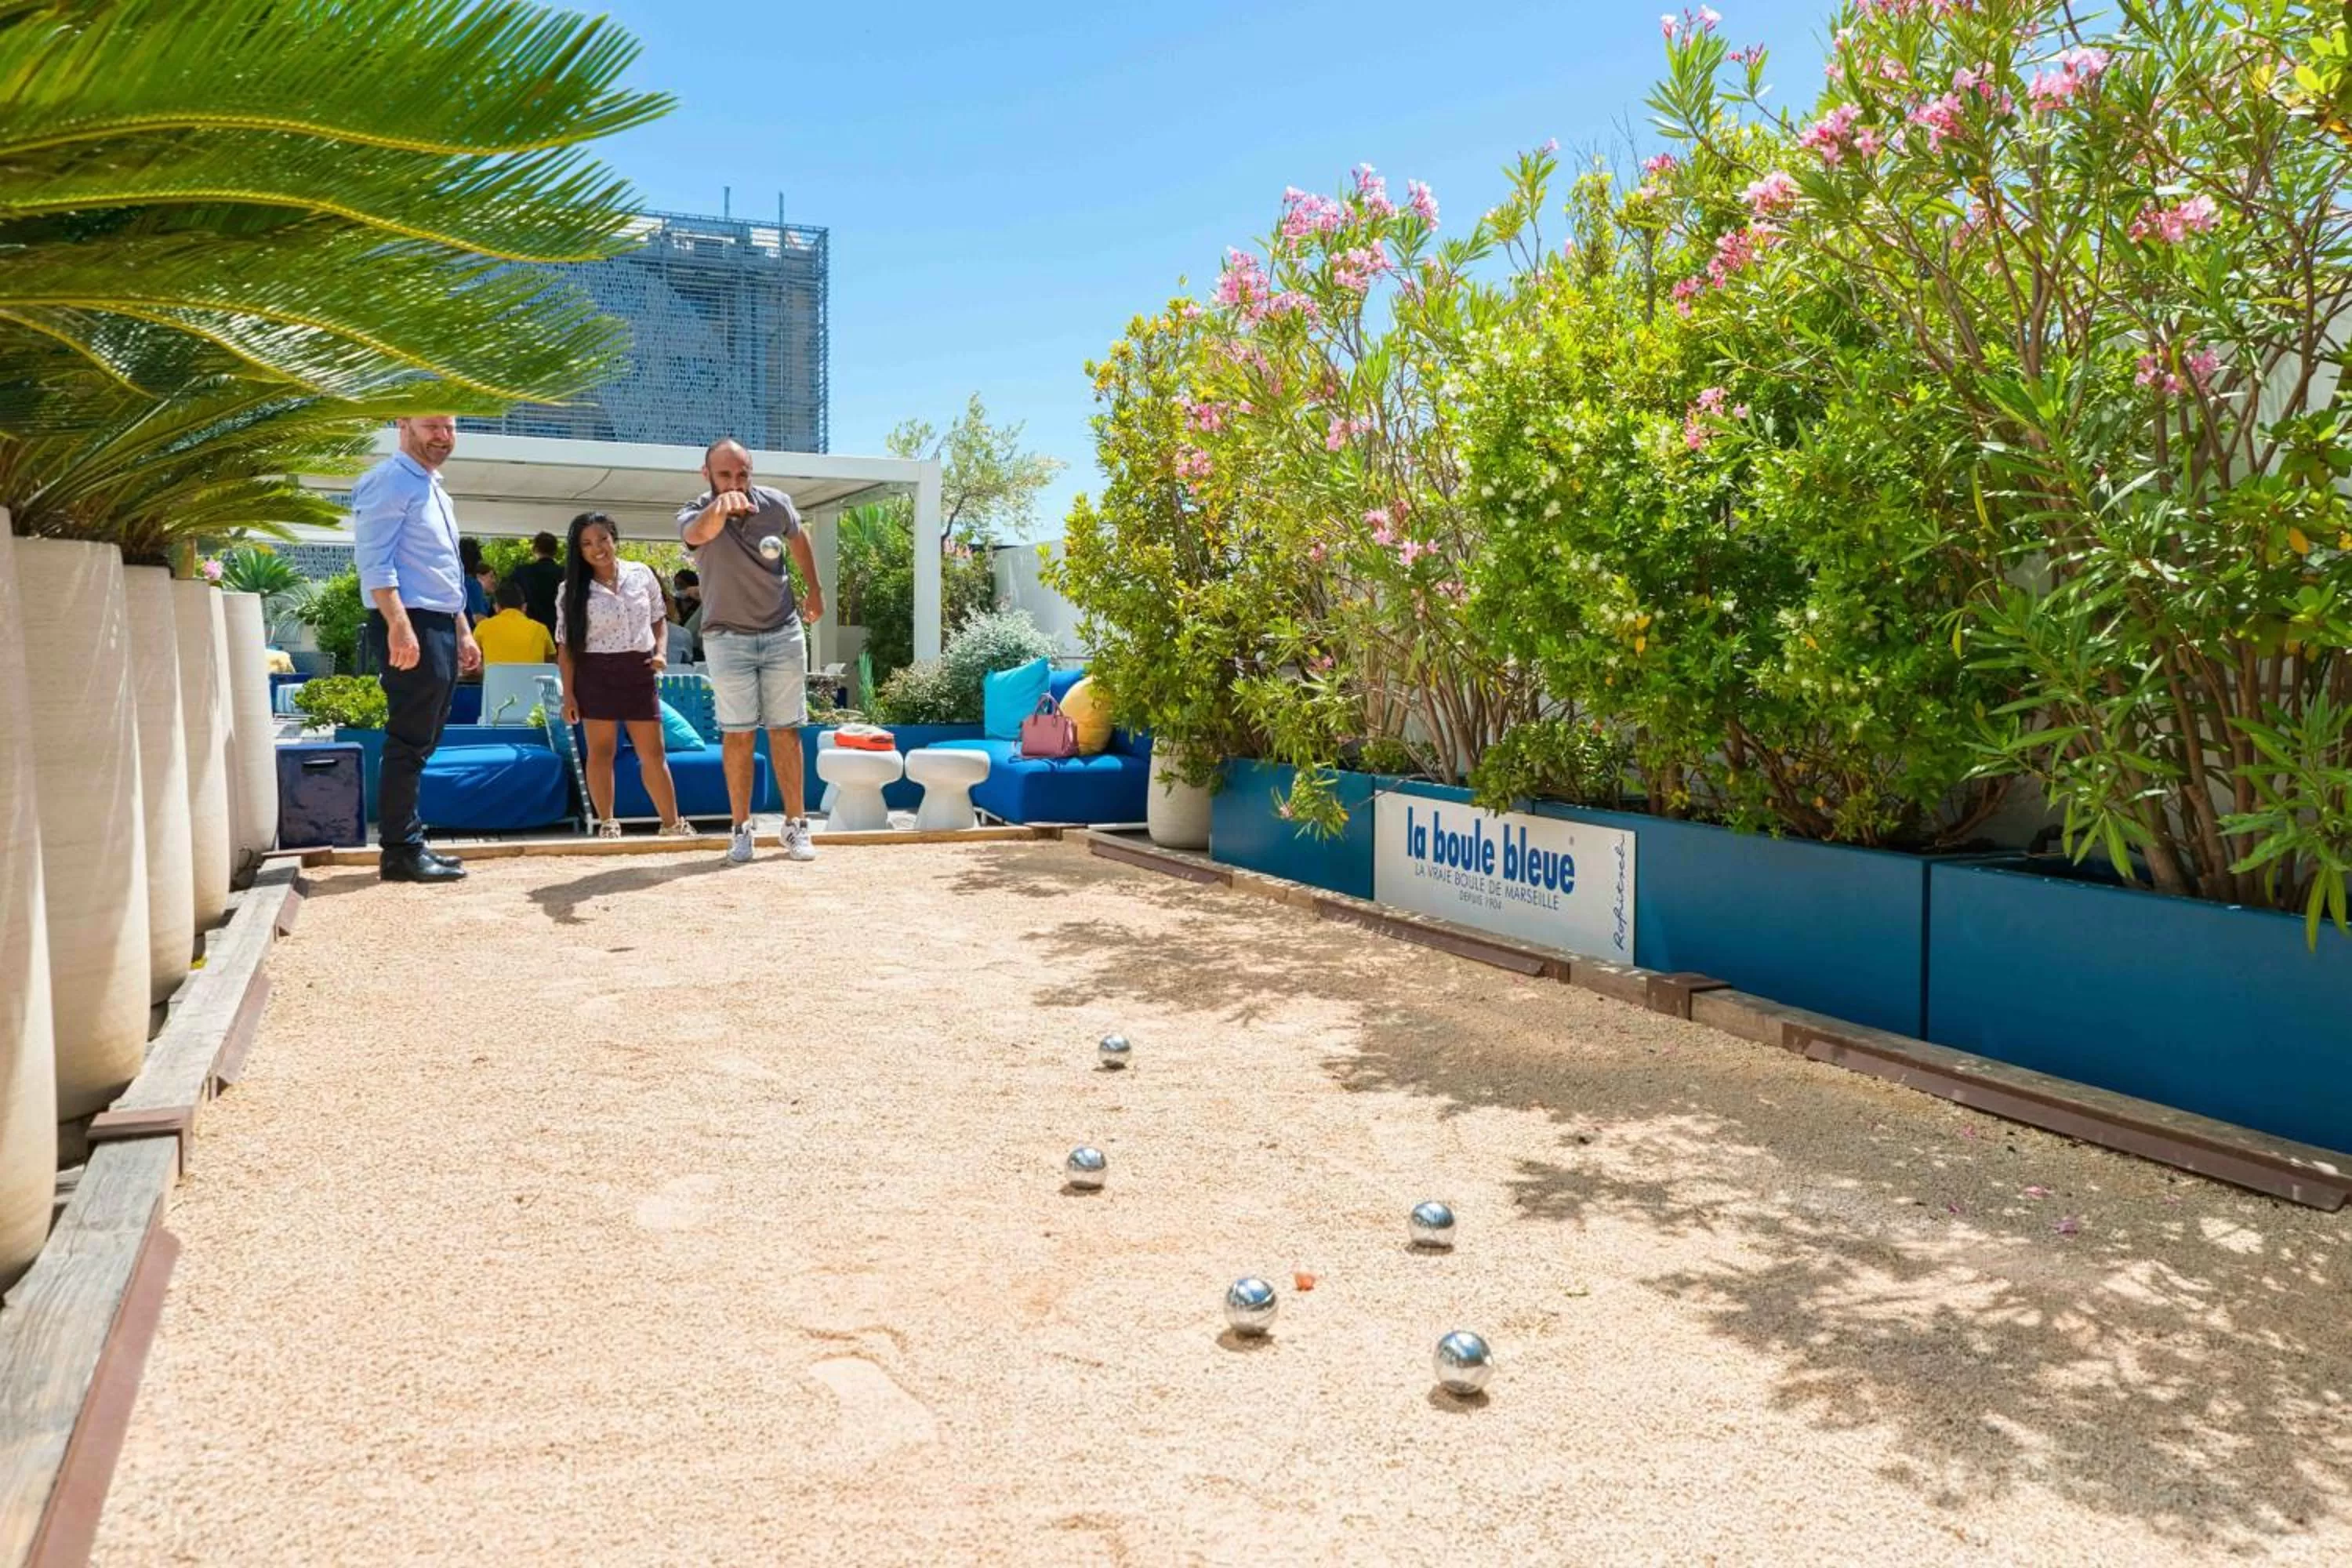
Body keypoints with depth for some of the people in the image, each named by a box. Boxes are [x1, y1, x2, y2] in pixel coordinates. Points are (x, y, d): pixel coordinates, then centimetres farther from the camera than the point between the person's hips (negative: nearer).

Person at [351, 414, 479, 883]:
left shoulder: (434, 489, 22)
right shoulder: (390, 482, -8)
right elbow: (374, 561, -17)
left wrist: (463, 632, 24)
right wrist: (400, 626, -26)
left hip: (441, 629, 10)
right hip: (410, 629, -10)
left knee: (422, 744, 12)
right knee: (408, 744, -8)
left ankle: (411, 843, 19)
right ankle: (400, 852, -4)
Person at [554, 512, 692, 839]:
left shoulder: (642, 574, 5)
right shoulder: (573, 590, 0)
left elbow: (658, 620, 15)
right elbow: (565, 646, 0)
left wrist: (661, 652, -4)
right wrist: (568, 695, -5)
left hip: (639, 672, 2)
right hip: (595, 674, -1)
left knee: (653, 753, 5)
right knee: (601, 751, 2)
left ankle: (671, 823, 13)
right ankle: (606, 823, 10)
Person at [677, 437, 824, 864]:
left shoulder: (776, 504, -7)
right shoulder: (696, 513, -17)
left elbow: (798, 539, 16)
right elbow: (697, 533, -44)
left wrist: (815, 590, 20)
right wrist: (718, 508, -66)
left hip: (783, 634, 2)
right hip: (728, 639, -2)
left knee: (785, 731, 6)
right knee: (738, 734, 0)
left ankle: (795, 825, 14)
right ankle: (741, 829, 11)